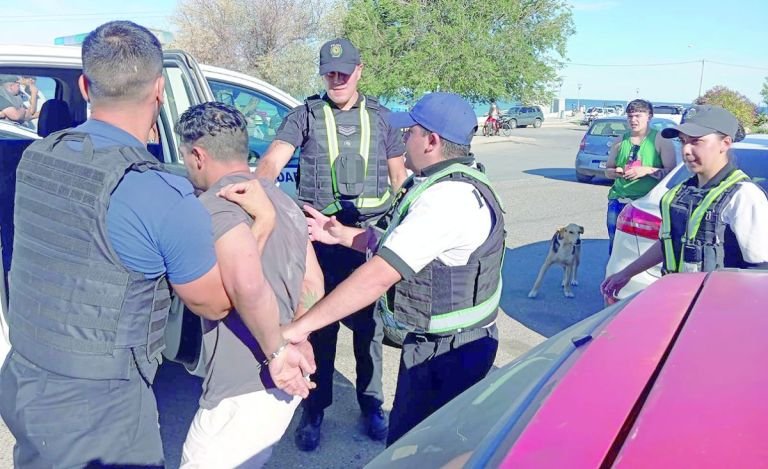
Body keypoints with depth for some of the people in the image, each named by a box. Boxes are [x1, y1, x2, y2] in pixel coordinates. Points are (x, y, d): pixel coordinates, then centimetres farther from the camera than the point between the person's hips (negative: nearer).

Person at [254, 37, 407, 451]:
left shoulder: (380, 117, 8)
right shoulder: (305, 116, 0)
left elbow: (398, 175, 14)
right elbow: (273, 160, -16)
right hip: (321, 235, -1)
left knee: (369, 325, 11)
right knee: (319, 326, 7)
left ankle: (371, 405, 30)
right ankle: (314, 410, 24)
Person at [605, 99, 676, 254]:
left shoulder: (661, 141, -1)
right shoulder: (621, 141, 12)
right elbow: (608, 170, 18)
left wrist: (647, 170, -17)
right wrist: (616, 172, -4)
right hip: (618, 201, 4)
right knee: (615, 245, 8)